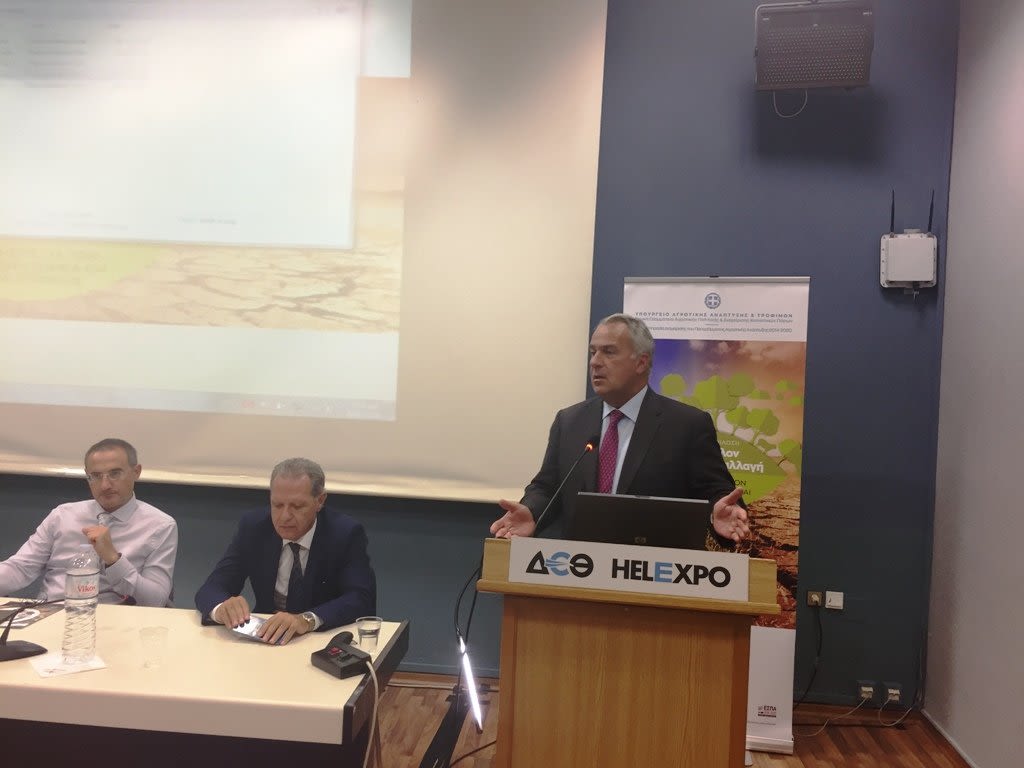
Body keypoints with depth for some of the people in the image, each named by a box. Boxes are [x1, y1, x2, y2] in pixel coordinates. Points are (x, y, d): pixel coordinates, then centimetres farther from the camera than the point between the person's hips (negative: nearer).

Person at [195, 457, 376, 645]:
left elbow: (363, 600, -21)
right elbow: (210, 589, -7)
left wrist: (308, 619, -37)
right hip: (264, 640, 3)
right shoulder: (253, 526, -4)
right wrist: (221, 608, -30)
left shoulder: (346, 534, -12)